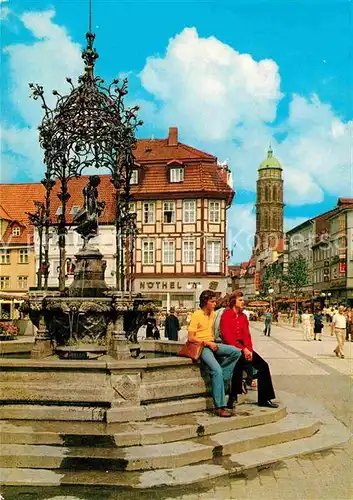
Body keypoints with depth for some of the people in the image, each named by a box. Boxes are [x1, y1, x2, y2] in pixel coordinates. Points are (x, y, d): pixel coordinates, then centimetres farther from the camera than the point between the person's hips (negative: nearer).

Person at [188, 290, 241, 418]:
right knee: (217, 370, -28)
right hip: (201, 346, -8)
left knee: (236, 352, -14)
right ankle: (219, 407, -25)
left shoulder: (212, 313, 12)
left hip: (211, 344, 8)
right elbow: (190, 337, -13)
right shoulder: (196, 315, -10)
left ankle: (218, 379, -11)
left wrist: (213, 342, 9)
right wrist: (207, 343, -15)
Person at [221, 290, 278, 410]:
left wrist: (249, 350, -9)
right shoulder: (226, 315, -5)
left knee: (263, 365, -5)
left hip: (244, 347, 7)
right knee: (238, 363, -35)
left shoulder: (243, 316, 15)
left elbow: (247, 335, 9)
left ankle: (263, 399, 2)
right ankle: (233, 396, -20)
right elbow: (227, 336, -13)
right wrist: (243, 349, -18)